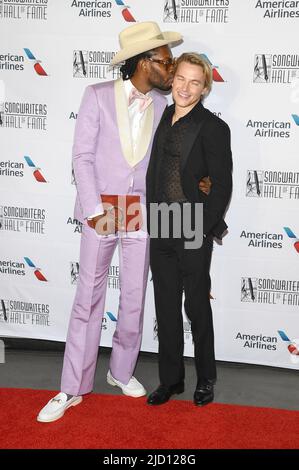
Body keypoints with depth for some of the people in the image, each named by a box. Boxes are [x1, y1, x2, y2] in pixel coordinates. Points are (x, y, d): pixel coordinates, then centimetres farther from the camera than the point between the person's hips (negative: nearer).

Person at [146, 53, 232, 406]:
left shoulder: (213, 128, -8)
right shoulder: (163, 118, 9)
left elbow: (222, 186, -10)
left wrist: (201, 229, -12)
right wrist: (151, 219, 10)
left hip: (193, 234, -5)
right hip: (161, 231, 6)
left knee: (197, 307, 7)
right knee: (166, 308, 12)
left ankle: (206, 378, 26)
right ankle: (171, 379, 26)